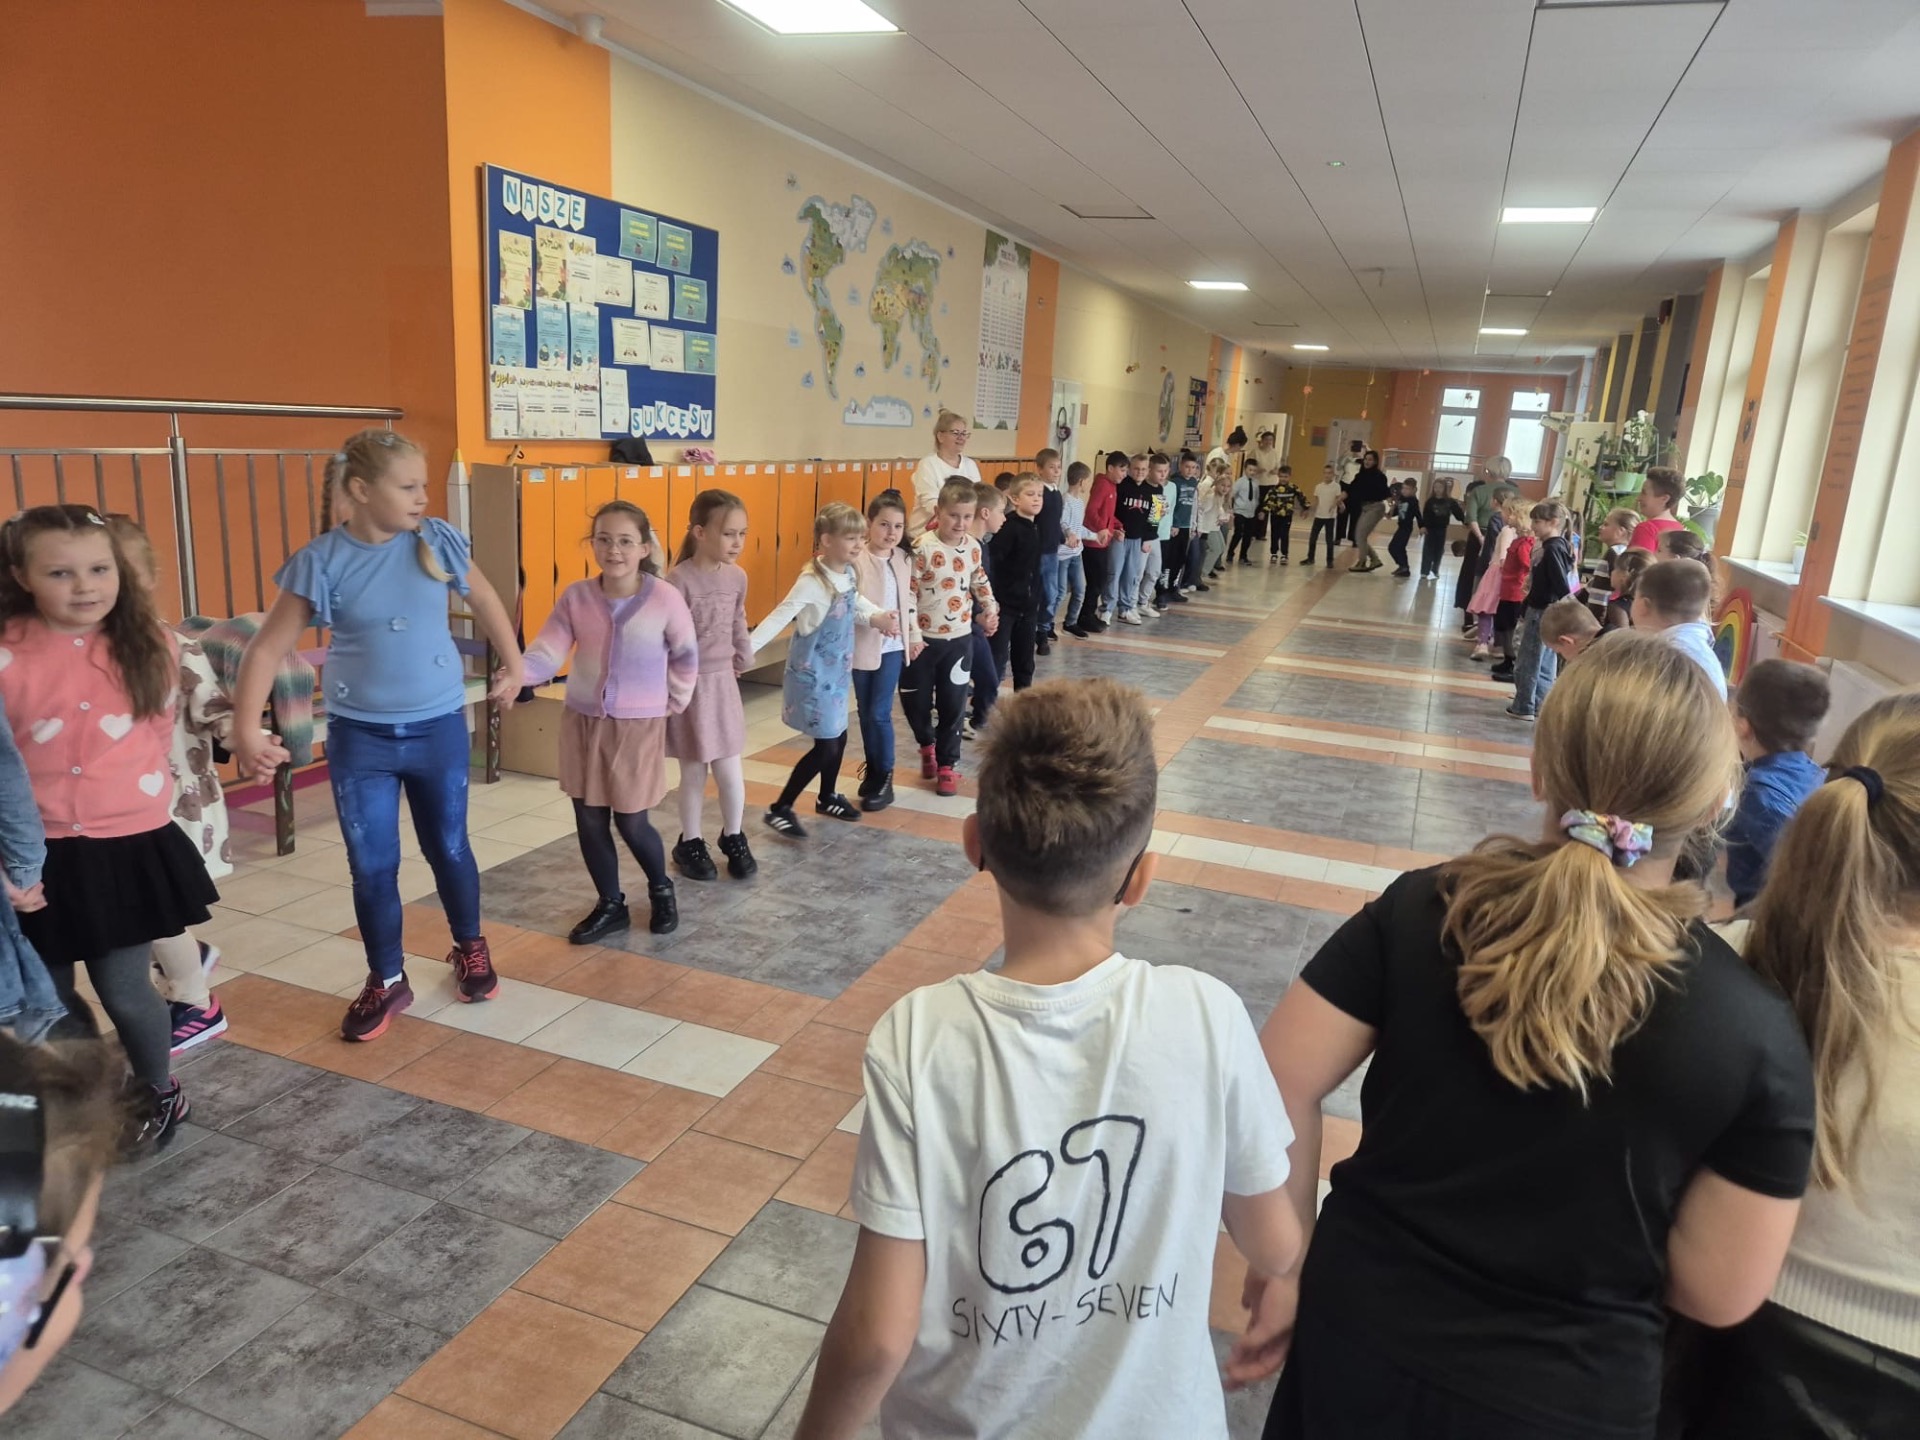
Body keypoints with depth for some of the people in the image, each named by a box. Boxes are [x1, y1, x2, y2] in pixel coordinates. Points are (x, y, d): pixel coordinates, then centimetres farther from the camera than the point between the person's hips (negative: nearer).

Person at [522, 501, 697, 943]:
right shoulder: (575, 597, -6)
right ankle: (610, 905, 30)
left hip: (639, 727, -3)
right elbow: (547, 654, -13)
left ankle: (661, 889, 33)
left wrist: (673, 702, 2)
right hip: (583, 722, 3)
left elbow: (686, 658, -1)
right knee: (589, 821, 9)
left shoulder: (665, 599, -14)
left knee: (631, 823, 4)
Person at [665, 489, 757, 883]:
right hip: (690, 685, -5)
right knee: (694, 773, 7)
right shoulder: (679, 580, -18)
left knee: (730, 772, 7)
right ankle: (690, 844, 26)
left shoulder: (737, 577, 1)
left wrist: (744, 659, 22)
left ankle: (734, 838, 29)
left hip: (723, 682, 5)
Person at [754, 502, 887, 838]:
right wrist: (746, 647, -37)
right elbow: (780, 617, -28)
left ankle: (827, 797, 40)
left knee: (839, 737, 18)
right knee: (826, 745, -7)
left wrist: (877, 616, 5)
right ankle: (780, 808, 5)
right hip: (812, 675, -8)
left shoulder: (849, 574, 1)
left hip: (836, 671, 8)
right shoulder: (812, 581, -24)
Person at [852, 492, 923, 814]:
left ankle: (884, 779, 9)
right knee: (865, 712, 11)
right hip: (863, 646, -2)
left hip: (893, 646, 2)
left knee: (880, 713, -2)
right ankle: (872, 771, 28)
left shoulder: (903, 560, 4)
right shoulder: (856, 559, -13)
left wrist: (914, 635, 13)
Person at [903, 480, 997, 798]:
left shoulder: (973, 547, 1)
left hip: (960, 638, 4)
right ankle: (927, 744, 36)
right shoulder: (922, 547, -17)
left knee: (953, 705, 7)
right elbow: (908, 592, -17)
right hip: (924, 638, -3)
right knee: (915, 700, 7)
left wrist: (990, 607, 13)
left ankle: (947, 764, 21)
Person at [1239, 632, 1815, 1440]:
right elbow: (1721, 1292, -11)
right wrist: (1602, 1247, 8)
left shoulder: (1421, 910, -15)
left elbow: (1280, 1087, -14)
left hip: (1360, 1335, 0)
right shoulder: (1755, 1032, -16)